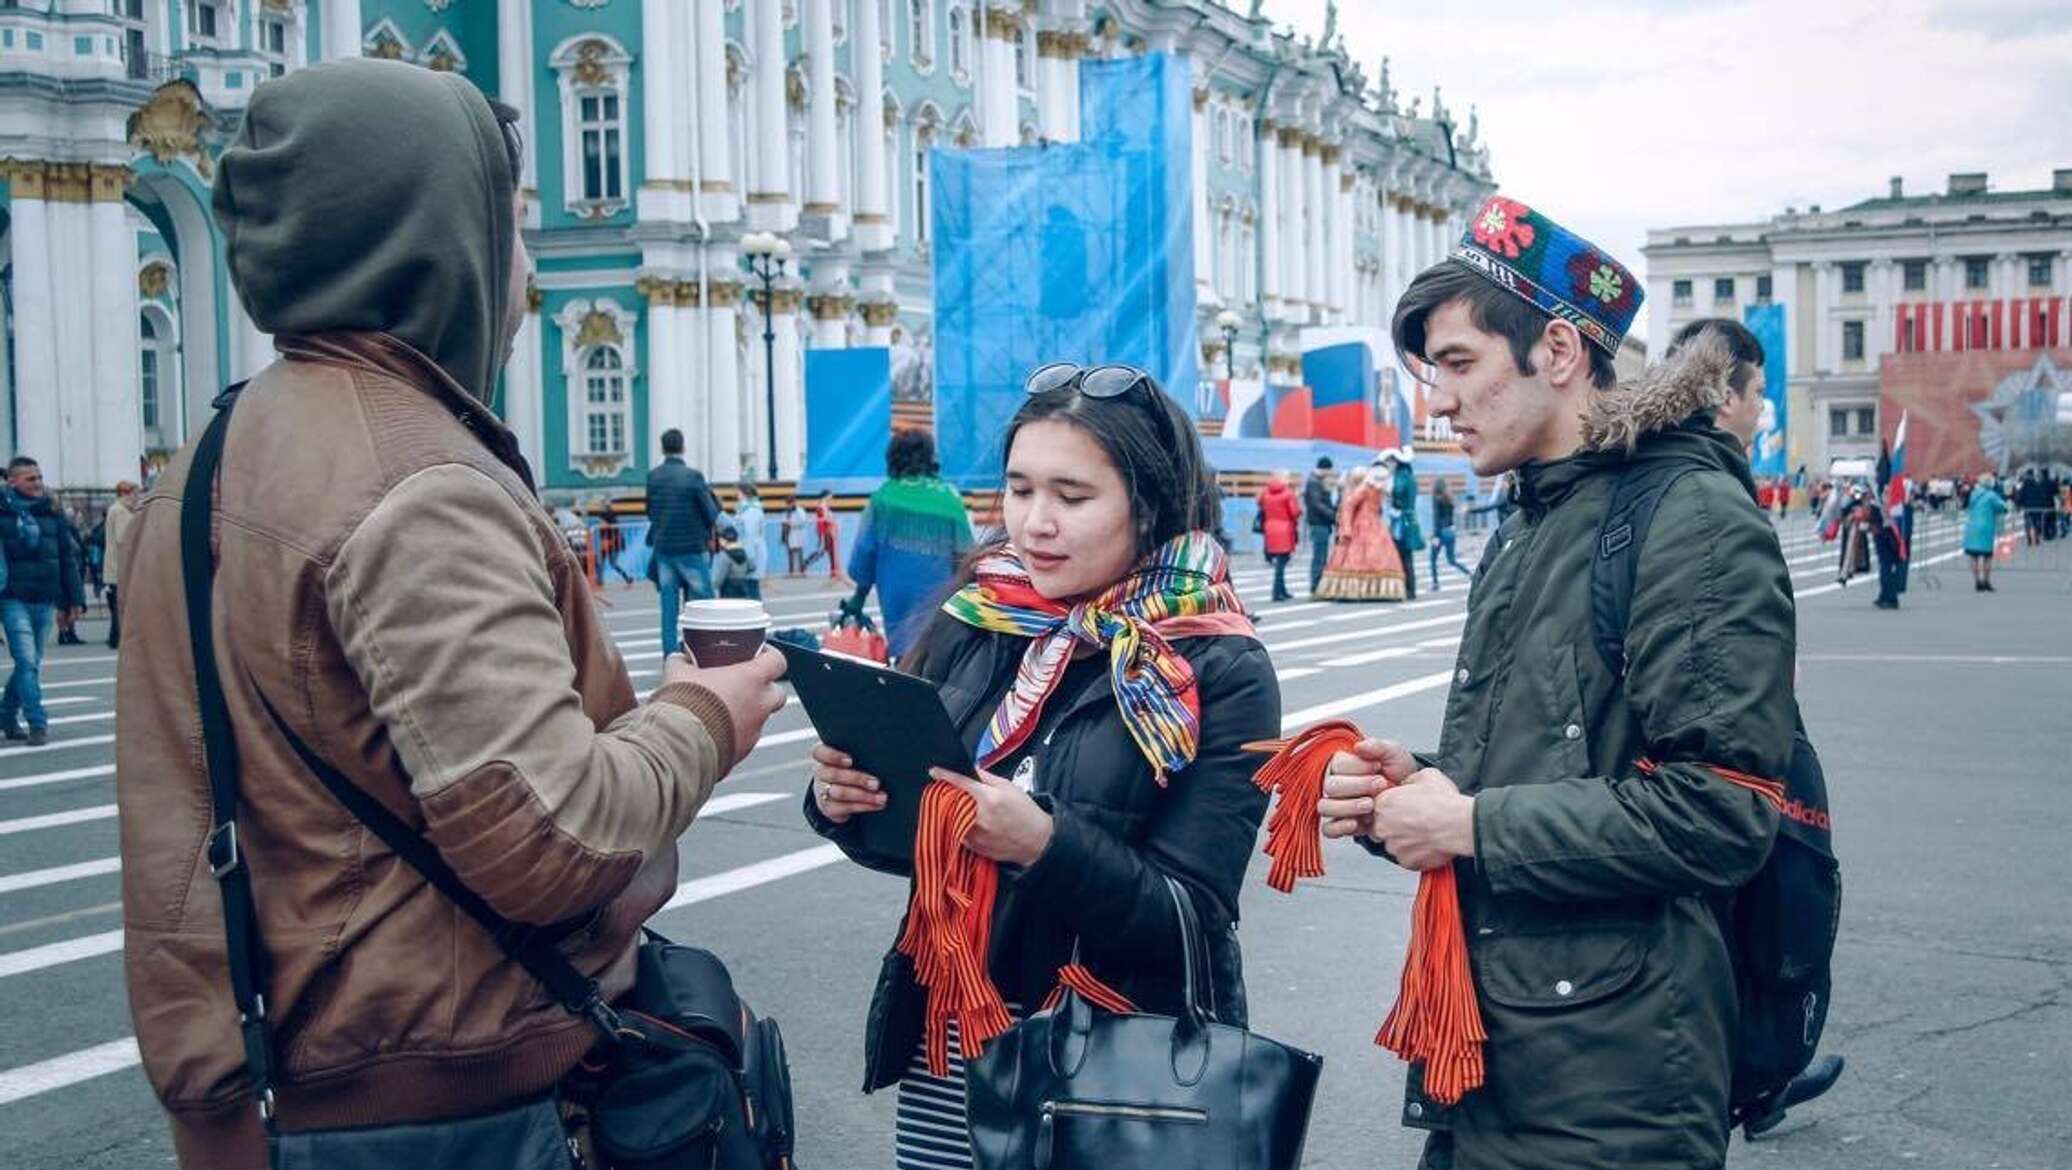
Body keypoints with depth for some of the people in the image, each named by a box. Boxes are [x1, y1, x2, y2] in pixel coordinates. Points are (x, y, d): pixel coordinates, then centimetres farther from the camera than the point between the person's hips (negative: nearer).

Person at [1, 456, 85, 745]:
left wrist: (74, 599, 9)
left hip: (45, 600, 5)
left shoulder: (53, 513, 10)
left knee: (32, 663, 11)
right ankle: (37, 724, -9)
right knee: (27, 661, -11)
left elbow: (68, 558, 13)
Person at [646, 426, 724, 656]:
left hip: (663, 548, 4)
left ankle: (670, 653, 6)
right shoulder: (693, 476, -12)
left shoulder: (652, 477, 1)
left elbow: (650, 513, 10)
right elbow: (712, 515, -9)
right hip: (692, 548, -4)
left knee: (669, 603, 6)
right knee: (703, 601, 5)